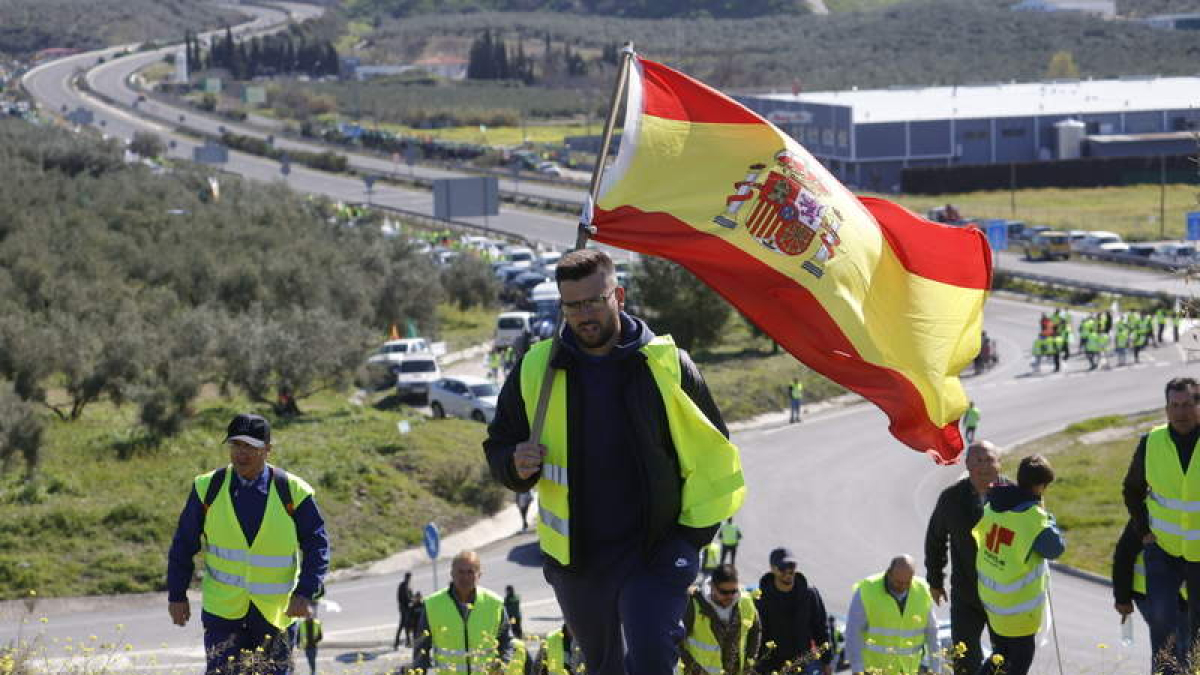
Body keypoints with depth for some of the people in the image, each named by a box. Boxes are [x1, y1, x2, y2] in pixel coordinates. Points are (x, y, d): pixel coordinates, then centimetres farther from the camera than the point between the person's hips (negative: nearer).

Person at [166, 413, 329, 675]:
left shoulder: (293, 492, -5)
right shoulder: (208, 489, -1)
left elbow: (317, 545, -2)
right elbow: (183, 545, 7)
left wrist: (305, 593, -14)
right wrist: (177, 595, 5)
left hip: (277, 612, 0)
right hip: (222, 611, 0)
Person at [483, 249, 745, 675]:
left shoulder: (667, 364, -3)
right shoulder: (535, 371, 2)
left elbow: (710, 451, 4)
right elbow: (499, 445, 12)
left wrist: (694, 535, -3)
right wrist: (517, 465, -13)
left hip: (656, 549, -3)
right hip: (576, 556, 3)